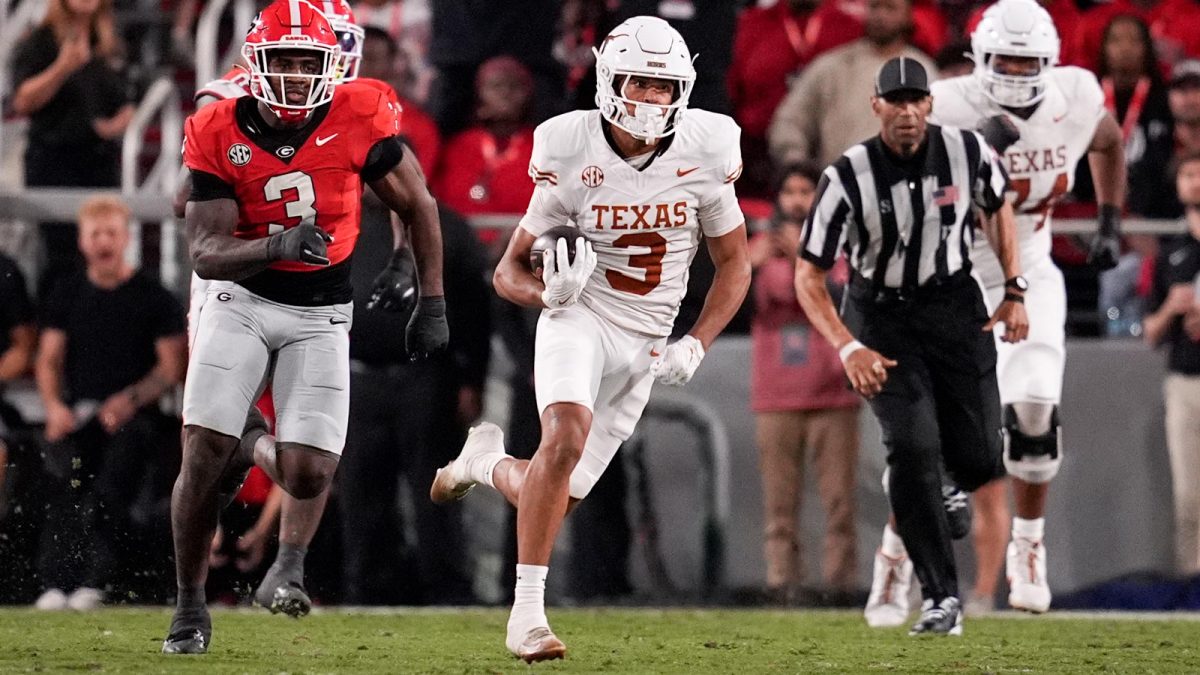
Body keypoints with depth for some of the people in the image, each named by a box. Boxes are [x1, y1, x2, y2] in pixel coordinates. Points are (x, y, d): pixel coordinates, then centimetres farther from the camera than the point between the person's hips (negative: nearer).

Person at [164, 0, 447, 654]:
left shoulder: (358, 120, -13)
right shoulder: (220, 135, -12)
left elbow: (418, 207, 2)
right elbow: (205, 253, -16)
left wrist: (431, 300, 3)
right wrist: (278, 246, -34)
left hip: (319, 316, 0)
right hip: (240, 301, 0)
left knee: (308, 474, -13)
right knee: (203, 458, -11)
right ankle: (189, 605, 10)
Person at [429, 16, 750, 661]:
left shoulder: (702, 155, -6)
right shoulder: (573, 157, -11)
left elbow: (734, 265, 8)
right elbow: (509, 272, -2)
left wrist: (696, 344, -5)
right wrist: (549, 291, -25)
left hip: (643, 345, 3)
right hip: (578, 321, -3)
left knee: (556, 498, 1)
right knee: (567, 437, -32)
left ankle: (486, 461, 37)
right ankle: (527, 613, -25)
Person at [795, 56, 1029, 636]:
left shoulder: (968, 152, -13)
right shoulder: (847, 178, -21)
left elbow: (997, 208, 11)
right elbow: (808, 277, -16)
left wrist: (1015, 293, 6)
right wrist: (848, 349, -28)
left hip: (955, 306, 2)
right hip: (881, 316, -2)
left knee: (977, 459, -2)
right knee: (914, 448, -19)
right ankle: (941, 598, -11)